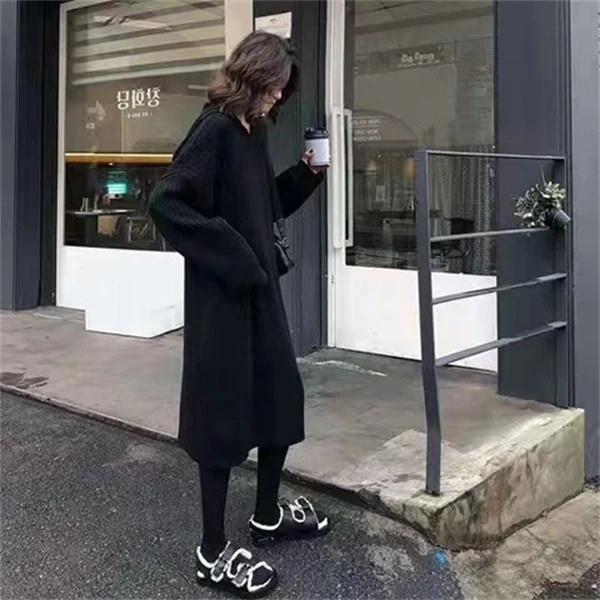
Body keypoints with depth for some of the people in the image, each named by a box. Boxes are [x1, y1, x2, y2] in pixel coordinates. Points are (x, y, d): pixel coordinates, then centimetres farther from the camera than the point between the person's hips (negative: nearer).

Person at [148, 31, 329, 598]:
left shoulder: (253, 133, 12)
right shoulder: (214, 129, -14)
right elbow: (166, 201, -23)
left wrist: (305, 174, 6)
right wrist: (229, 258, -21)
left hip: (260, 290, 9)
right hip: (221, 296, -9)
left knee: (281, 398, 16)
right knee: (223, 412, -1)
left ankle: (268, 516, 34)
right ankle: (213, 551, 14)